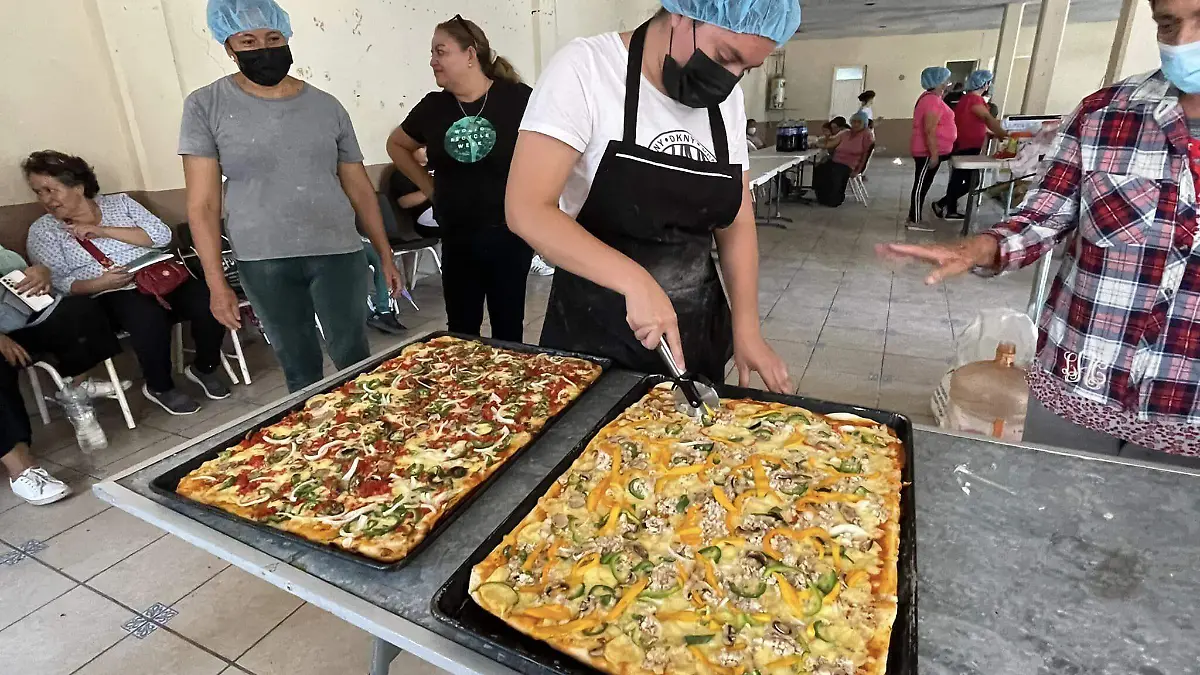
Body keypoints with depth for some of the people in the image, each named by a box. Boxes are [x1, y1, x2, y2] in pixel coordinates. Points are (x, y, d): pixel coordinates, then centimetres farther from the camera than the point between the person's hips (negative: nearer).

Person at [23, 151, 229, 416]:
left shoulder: (119, 202, 13)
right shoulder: (42, 231, 9)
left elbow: (162, 235, 1)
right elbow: (56, 283, 0)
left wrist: (104, 230, -6)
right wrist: (100, 283, -19)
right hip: (111, 297, -2)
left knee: (209, 303, -26)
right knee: (149, 318, -36)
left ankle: (204, 368, 0)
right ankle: (159, 387, -12)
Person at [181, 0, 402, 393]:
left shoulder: (326, 106, 4)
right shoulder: (205, 107, -1)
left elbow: (359, 188, 9)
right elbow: (202, 204, -2)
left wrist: (385, 255, 8)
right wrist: (216, 284, -7)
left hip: (337, 252, 1)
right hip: (263, 263, 0)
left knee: (354, 360, 5)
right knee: (299, 370, 10)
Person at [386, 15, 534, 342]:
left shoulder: (516, 98, -8)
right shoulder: (433, 106, 4)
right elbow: (397, 145, 20)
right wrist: (430, 187, 11)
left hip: (509, 235, -3)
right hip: (457, 240, 3)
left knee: (508, 326, 8)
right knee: (461, 328, 11)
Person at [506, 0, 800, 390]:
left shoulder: (728, 100, 3)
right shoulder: (585, 69, -15)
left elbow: (736, 223, 5)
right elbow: (527, 210, -23)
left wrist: (746, 328, -6)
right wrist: (636, 281, -33)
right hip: (595, 332, -5)